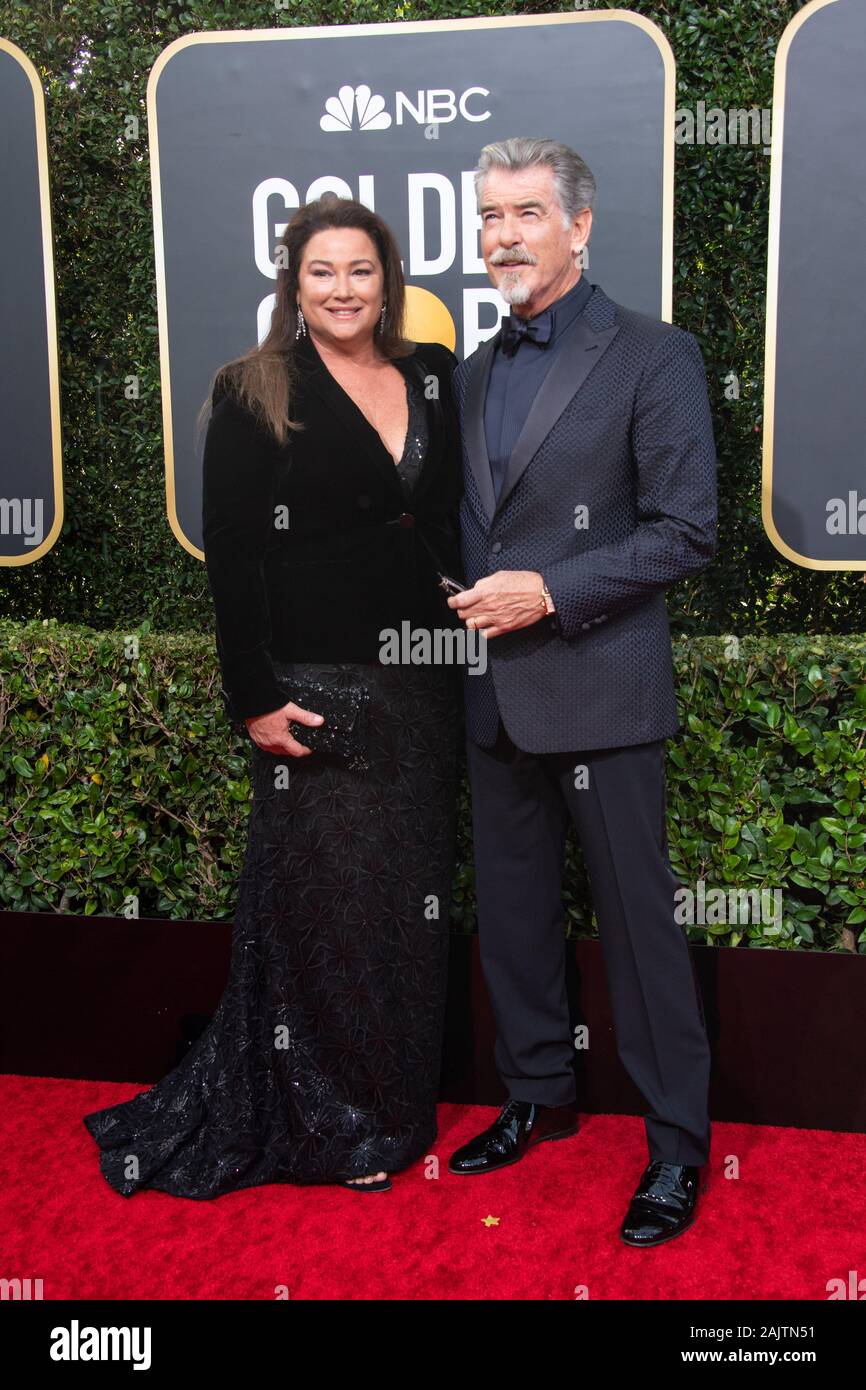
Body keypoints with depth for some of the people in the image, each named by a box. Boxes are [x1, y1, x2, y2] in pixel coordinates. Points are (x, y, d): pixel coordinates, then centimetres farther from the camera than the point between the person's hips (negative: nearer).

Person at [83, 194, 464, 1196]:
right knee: (326, 898, 3)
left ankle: (400, 1103, 32)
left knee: (410, 894, 13)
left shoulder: (433, 379, 10)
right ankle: (333, 1124, 23)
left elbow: (456, 519, 13)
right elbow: (231, 555, -8)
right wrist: (254, 698, -13)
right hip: (314, 690, -5)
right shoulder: (257, 393, -4)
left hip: (420, 687, 5)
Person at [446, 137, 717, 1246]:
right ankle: (538, 1097, 34)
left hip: (600, 690, -6)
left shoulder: (651, 356, -5)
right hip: (496, 695, 7)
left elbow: (686, 533, -10)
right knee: (511, 913, 15)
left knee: (637, 918, 2)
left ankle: (676, 1141, 19)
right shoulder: (474, 373, 14)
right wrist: (470, 599, 5)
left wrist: (550, 593, -16)